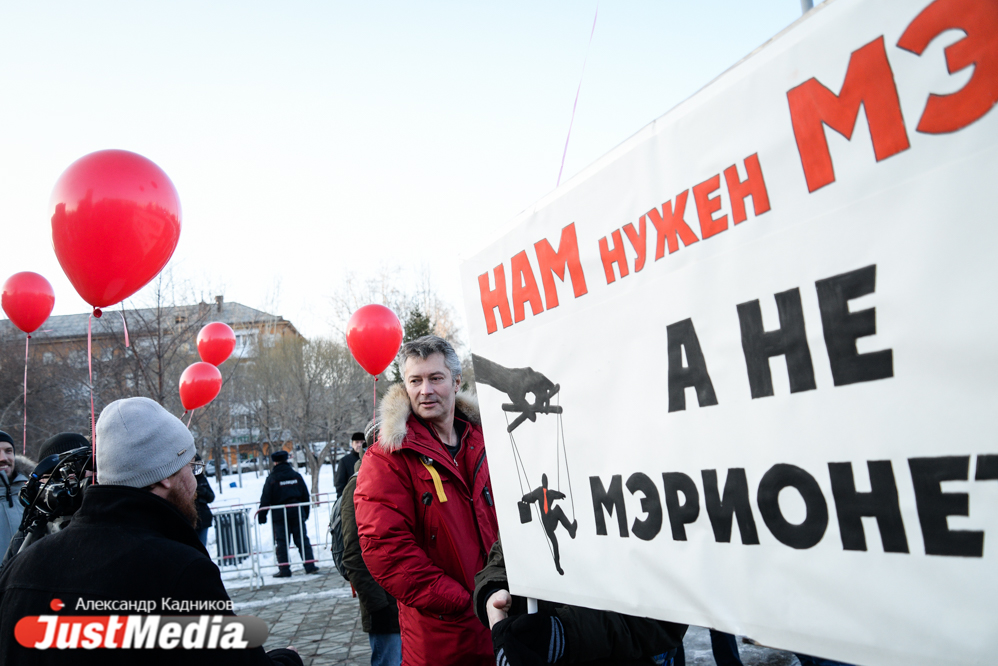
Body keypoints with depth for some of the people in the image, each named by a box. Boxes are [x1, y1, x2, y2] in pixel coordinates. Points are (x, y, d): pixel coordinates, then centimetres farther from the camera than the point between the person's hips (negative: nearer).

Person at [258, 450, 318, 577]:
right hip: (297, 513, 3)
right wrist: (306, 512, 20)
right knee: (302, 539, 6)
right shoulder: (296, 476, 6)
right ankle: (310, 566, 4)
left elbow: (265, 499, -6)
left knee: (281, 543, 3)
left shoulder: (272, 479, -5)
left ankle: (284, 570, 3)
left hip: (279, 515, -3)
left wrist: (262, 516, 2)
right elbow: (305, 496, 11)